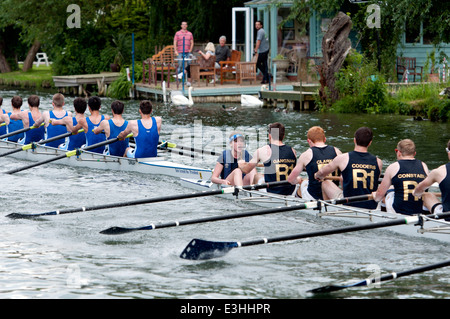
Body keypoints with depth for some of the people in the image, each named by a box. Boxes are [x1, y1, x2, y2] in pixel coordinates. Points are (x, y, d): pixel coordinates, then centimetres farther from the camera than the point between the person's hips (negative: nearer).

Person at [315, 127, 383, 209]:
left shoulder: (343, 158, -9)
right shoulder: (378, 162, -3)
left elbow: (322, 173, 9)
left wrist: (317, 176, 36)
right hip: (372, 207, 4)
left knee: (326, 183, 22)